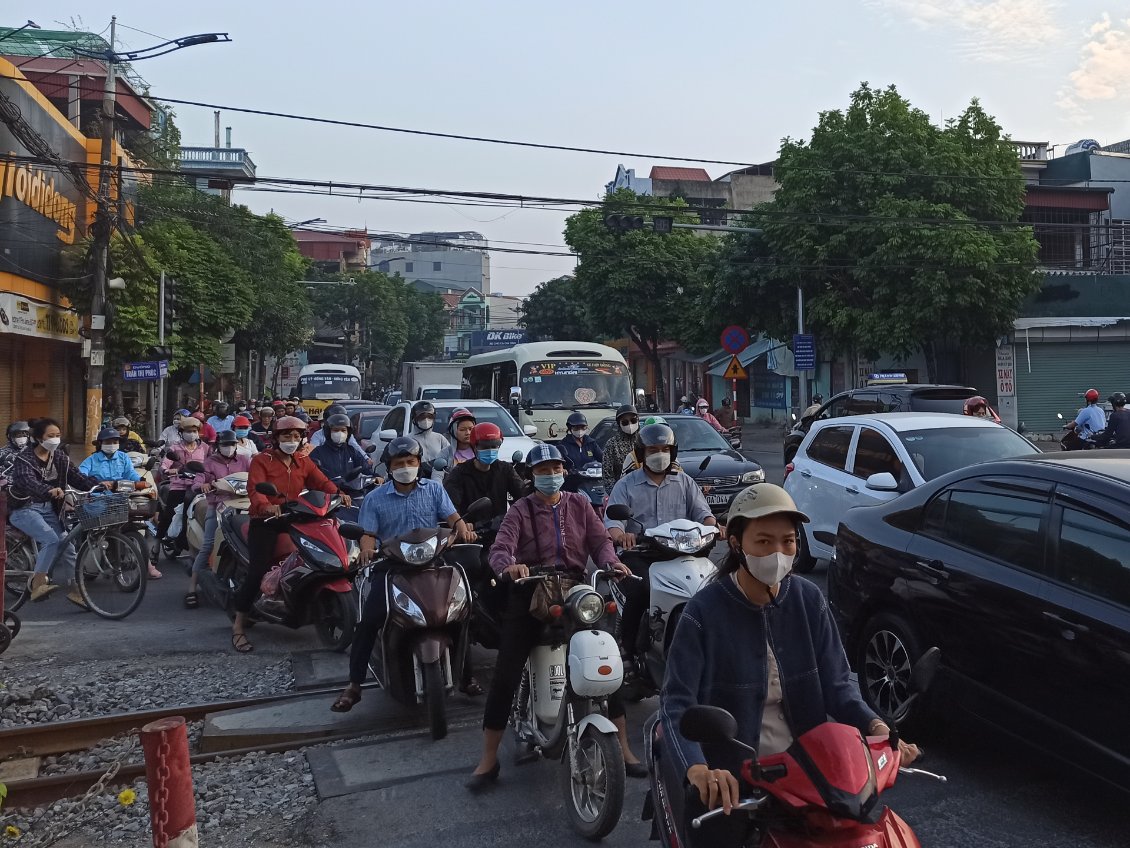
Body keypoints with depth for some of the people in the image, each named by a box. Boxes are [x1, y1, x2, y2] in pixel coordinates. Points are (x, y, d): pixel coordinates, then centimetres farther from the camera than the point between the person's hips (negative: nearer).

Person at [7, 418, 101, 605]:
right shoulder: (24, 458, -15)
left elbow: (76, 476, -4)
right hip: (24, 508, -6)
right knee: (51, 540, -27)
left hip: (48, 509, 6)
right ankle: (37, 584, -18)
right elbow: (28, 481, -34)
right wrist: (49, 490, -53)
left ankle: (77, 590, 1)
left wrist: (98, 485, -22)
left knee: (67, 546, -4)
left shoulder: (59, 457, 4)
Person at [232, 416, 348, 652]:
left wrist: (338, 494, -18)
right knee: (258, 570, -17)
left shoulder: (303, 462, 16)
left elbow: (322, 482, 3)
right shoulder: (262, 460, 0)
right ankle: (239, 626, -9)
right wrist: (266, 506, -38)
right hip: (265, 520, -5)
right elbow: (255, 488, -16)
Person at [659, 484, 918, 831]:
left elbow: (836, 683, -3)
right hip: (730, 778, -3)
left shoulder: (809, 600, -1)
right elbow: (676, 702, -22)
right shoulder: (704, 611, -15)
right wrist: (697, 769, -39)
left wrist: (875, 727, -23)